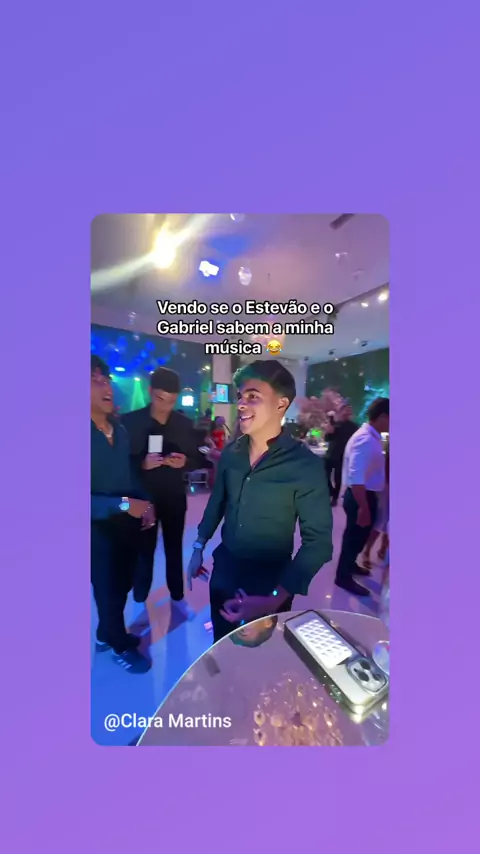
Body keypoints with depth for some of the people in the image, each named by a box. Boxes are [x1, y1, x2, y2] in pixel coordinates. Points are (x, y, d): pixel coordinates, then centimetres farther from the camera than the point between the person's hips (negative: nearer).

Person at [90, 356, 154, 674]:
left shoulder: (120, 430, 2)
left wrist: (144, 503, -2)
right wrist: (123, 505, -26)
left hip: (128, 523, 7)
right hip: (99, 529, -6)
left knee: (123, 583, 23)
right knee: (108, 589, 15)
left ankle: (107, 634, 50)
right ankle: (120, 645, 40)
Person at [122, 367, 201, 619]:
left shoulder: (185, 424, -1)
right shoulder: (130, 421, -9)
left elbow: (196, 459, 3)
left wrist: (184, 462, -19)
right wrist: (142, 464, -27)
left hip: (174, 498, 2)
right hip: (143, 497, -2)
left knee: (175, 549, 16)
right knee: (144, 550, 9)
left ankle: (177, 596, 35)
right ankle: (141, 601, 29)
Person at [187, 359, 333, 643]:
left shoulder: (306, 465, -23)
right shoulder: (231, 453, -8)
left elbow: (318, 541, -19)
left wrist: (275, 598, -24)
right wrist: (199, 548, 11)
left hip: (271, 581, -4)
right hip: (224, 570, 4)